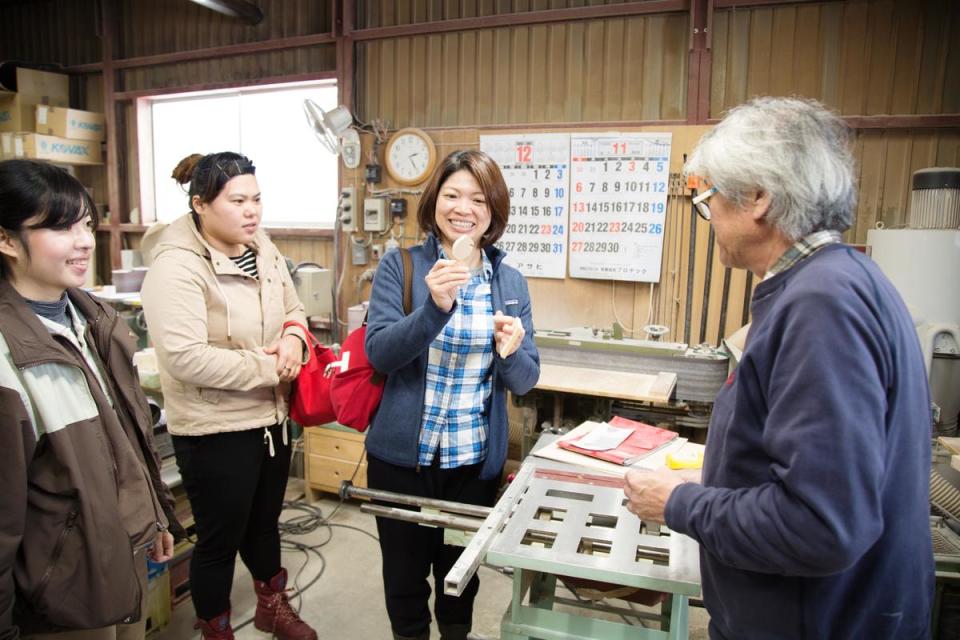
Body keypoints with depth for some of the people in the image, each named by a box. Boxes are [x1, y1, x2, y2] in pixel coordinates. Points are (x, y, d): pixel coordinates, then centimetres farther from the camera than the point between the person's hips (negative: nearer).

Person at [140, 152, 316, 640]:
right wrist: (267, 366, -22)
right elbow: (185, 357, -29)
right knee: (220, 539, 12)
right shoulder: (177, 267, -20)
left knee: (265, 520, 25)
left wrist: (293, 337, -10)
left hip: (271, 417, 8)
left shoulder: (261, 249, 3)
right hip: (215, 430, -7)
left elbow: (293, 308, 13)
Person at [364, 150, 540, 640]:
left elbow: (524, 380, -1)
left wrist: (510, 352, -24)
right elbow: (379, 353, -16)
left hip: (476, 459, 2)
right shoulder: (399, 267, -7)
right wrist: (435, 307, -31)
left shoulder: (510, 282, 0)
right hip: (402, 453, -2)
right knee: (405, 568, 16)